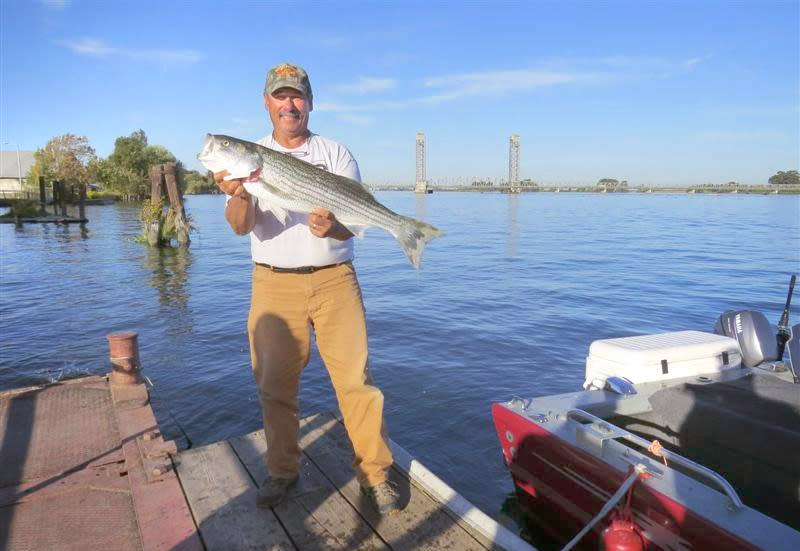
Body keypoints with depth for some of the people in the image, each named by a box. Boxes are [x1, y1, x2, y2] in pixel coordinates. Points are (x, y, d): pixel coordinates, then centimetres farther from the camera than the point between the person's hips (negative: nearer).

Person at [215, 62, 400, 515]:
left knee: (356, 378, -3)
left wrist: (332, 225, -26)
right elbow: (240, 226, -7)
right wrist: (239, 195, -30)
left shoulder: (336, 153, 6)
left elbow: (356, 220, -3)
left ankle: (375, 473, 13)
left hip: (335, 279, -1)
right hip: (274, 283, 1)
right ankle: (283, 471, 27)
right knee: (275, 384, 7)